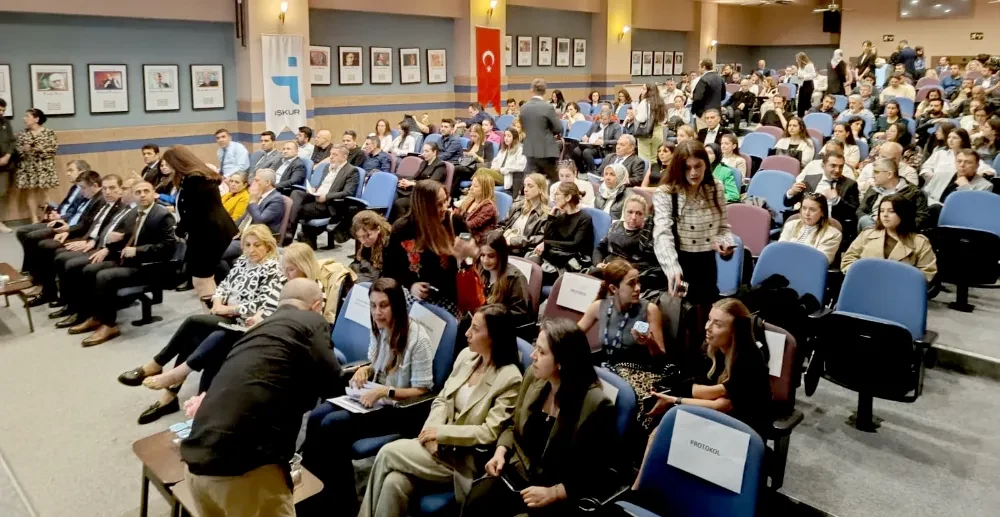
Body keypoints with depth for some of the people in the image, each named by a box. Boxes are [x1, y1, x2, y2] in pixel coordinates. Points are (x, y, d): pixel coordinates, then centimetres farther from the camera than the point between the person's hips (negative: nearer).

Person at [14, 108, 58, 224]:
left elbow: (54, 148, -9)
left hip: (43, 167, -3)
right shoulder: (22, 133, 8)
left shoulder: (48, 132, -3)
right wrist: (24, 149, -14)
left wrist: (39, 149, -18)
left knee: (43, 193, -1)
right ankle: (34, 221, 7)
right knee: (31, 193, 3)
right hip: (27, 167, 3)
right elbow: (17, 148, 7)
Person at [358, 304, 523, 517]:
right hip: (441, 446, 6)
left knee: (388, 453, -16)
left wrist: (441, 432, -17)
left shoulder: (510, 379, -15)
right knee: (393, 482, -21)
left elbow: (489, 433, -18)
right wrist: (431, 432, -10)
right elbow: (442, 400, 9)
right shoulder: (466, 356, 6)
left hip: (466, 460, -5)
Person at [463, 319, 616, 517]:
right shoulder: (534, 376, -1)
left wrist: (553, 493, -18)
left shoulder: (596, 406, -18)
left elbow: (594, 476, -12)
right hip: (517, 471, 5)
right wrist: (500, 452, -3)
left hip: (561, 494, -4)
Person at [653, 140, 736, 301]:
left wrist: (724, 242, -11)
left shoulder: (717, 188, 3)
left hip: (707, 263, 4)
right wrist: (672, 269, -40)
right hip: (679, 263, -4)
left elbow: (723, 226, 13)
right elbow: (662, 234, -25)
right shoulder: (665, 193, -13)